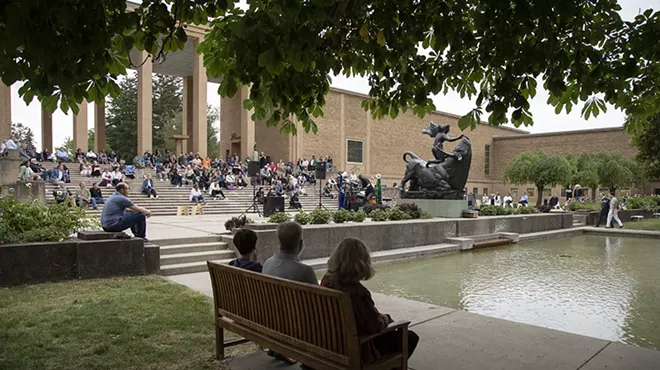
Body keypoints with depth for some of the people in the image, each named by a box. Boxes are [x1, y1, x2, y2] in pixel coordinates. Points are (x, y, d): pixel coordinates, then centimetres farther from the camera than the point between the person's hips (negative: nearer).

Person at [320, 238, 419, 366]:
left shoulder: (326, 281, -8)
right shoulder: (357, 291, -31)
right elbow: (377, 325, -21)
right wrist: (386, 319, -1)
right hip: (357, 349, -8)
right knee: (411, 338, 11)